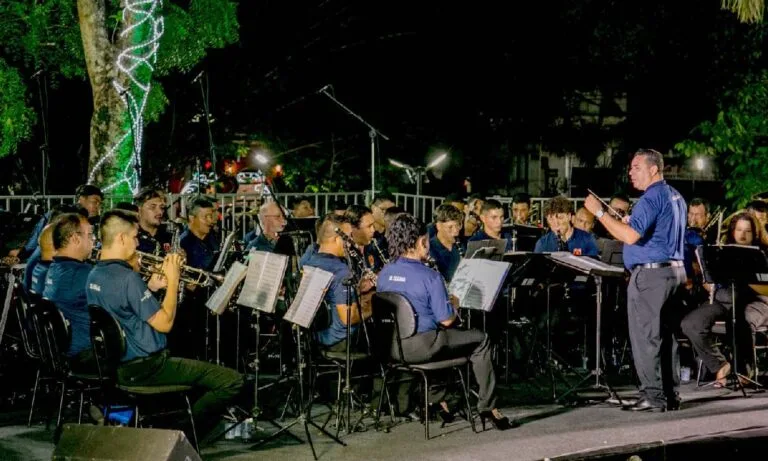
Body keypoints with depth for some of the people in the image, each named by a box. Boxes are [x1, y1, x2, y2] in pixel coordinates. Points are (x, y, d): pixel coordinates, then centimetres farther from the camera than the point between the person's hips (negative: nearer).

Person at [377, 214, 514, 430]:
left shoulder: (384, 274, 3)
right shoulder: (429, 276, -16)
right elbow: (446, 320, -16)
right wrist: (454, 306, 7)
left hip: (392, 347, 7)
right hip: (421, 347, -7)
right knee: (481, 340, 11)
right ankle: (487, 407, 12)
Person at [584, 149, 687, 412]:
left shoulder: (651, 198, -15)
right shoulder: (675, 197, 16)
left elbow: (631, 236, -26)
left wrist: (599, 212, -21)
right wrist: (632, 222, 20)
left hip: (651, 274, -10)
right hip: (674, 270, 10)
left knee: (645, 337, -6)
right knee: (665, 336, 12)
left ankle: (652, 397, -6)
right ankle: (671, 395, 14)